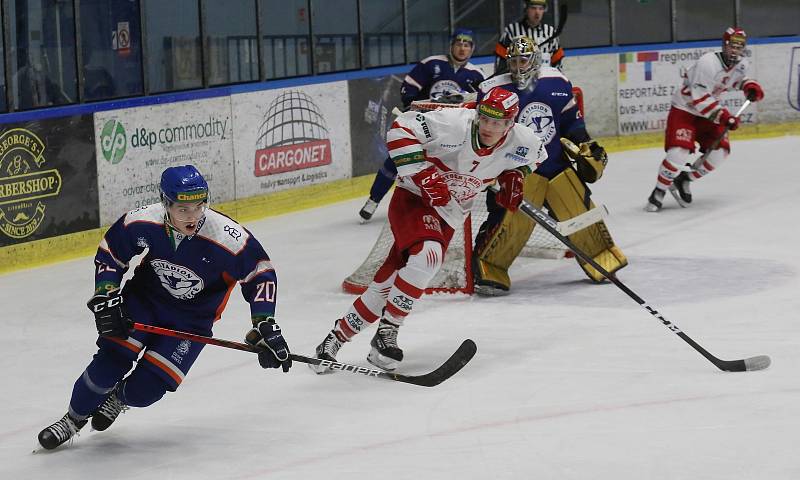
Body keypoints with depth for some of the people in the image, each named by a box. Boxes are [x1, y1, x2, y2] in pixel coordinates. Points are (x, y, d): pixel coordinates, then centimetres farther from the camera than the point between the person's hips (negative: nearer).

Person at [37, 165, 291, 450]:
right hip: (144, 299, 2)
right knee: (109, 363, -14)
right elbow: (109, 255, -4)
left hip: (192, 319, -2)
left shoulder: (228, 239, -31)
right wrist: (106, 300, -12)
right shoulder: (142, 222, -22)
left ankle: (120, 398, 28)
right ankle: (74, 419, 16)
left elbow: (260, 272, -16)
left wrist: (265, 326, -19)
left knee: (143, 391, -11)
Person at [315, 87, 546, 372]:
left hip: (448, 214, 5)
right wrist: (422, 172, -30)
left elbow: (536, 155, 13)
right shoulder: (453, 124, -28)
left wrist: (514, 175, -4)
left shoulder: (521, 143, -12)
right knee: (427, 255, -32)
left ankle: (337, 337, 14)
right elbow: (401, 129, -24)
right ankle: (386, 333, -19)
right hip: (413, 199, -5)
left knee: (390, 280, 1)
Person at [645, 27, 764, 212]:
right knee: (679, 152, -22)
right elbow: (699, 99, -30)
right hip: (684, 109, -8)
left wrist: (750, 86, -1)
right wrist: (723, 116, -34)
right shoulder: (708, 63, -29)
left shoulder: (741, 64, -4)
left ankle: (683, 179, 15)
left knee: (720, 151, -4)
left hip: (709, 112, 8)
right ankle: (659, 191, -4)